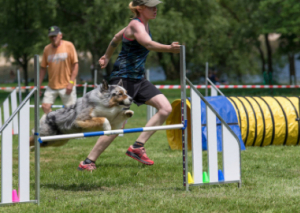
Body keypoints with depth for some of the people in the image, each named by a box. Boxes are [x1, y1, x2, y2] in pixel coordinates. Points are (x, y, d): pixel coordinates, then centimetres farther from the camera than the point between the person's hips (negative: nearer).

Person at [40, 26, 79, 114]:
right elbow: (43, 68, 11)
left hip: (66, 86, -3)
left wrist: (71, 82, -13)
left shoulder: (69, 46, -4)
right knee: (45, 106, -8)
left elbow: (75, 64, -5)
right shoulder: (47, 49, 6)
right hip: (51, 86, 4)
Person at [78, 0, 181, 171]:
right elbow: (148, 43, -39)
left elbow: (117, 37, 27)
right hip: (123, 79, -9)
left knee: (166, 108, -5)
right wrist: (169, 49, -56)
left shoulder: (144, 24, 11)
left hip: (138, 79, 9)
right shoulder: (136, 25, -17)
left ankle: (137, 147, 0)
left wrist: (107, 57, 40)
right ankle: (88, 162, 1)